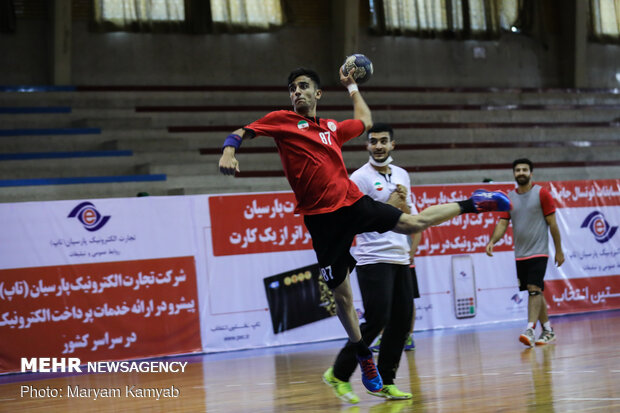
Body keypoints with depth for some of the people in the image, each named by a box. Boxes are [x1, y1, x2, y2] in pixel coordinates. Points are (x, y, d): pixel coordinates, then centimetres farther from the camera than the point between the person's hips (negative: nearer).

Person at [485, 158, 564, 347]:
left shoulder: (541, 193, -5)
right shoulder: (509, 197, 8)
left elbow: (552, 223, -3)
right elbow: (502, 223, 2)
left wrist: (559, 250, -3)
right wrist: (492, 241, -16)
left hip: (538, 251, -5)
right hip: (520, 253, 5)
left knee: (534, 289, -17)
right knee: (534, 292, 10)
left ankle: (530, 330, -24)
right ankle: (548, 330, 19)